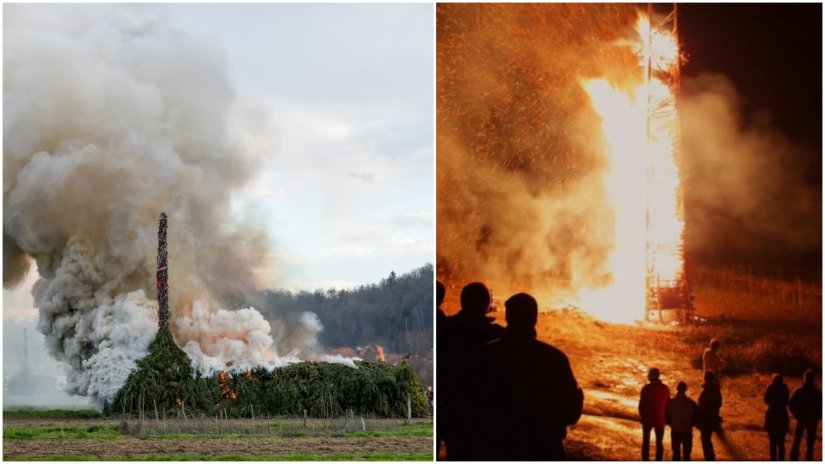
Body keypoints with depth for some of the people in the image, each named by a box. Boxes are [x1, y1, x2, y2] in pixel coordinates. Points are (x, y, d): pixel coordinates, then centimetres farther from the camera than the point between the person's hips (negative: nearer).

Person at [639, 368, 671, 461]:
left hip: (647, 419, -2)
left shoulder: (646, 388, -11)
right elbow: (668, 404, 5)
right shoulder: (666, 389, 0)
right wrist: (666, 418, 15)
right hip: (660, 420, 2)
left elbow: (641, 404, -9)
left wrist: (641, 416, 5)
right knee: (659, 443, 8)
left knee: (646, 441, 10)